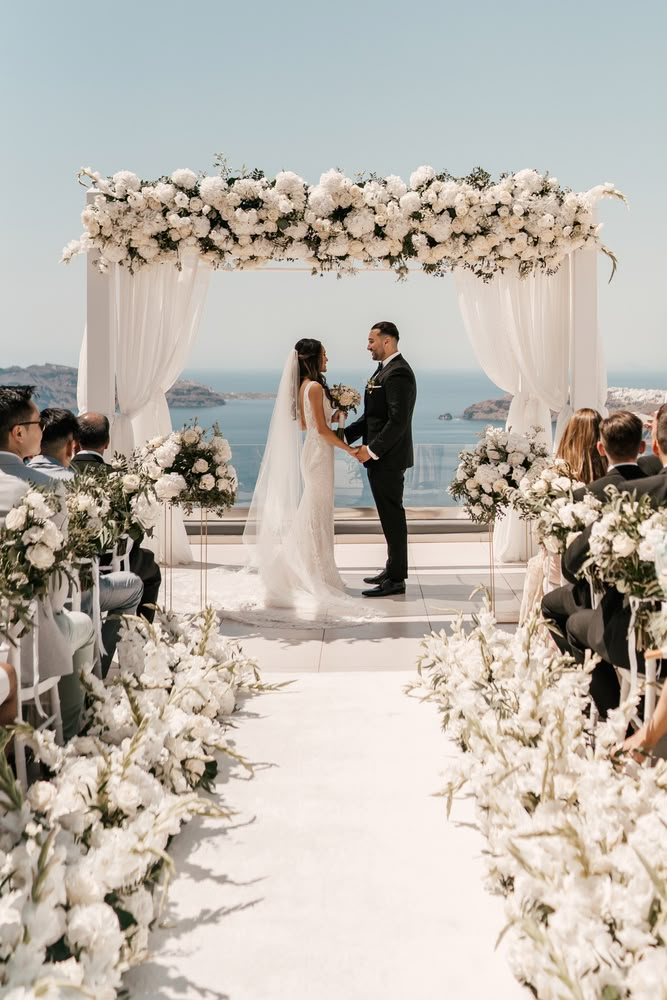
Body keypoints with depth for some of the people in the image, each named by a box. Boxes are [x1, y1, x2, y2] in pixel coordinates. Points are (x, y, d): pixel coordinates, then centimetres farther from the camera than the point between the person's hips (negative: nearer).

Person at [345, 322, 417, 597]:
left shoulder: (398, 373, -17)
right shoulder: (385, 369, 15)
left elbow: (398, 420, -23)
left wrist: (372, 449, -20)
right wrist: (345, 435, 9)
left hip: (388, 458, -10)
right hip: (381, 458, 10)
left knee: (392, 516, -3)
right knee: (390, 515, 16)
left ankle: (396, 579, 4)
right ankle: (393, 568, 27)